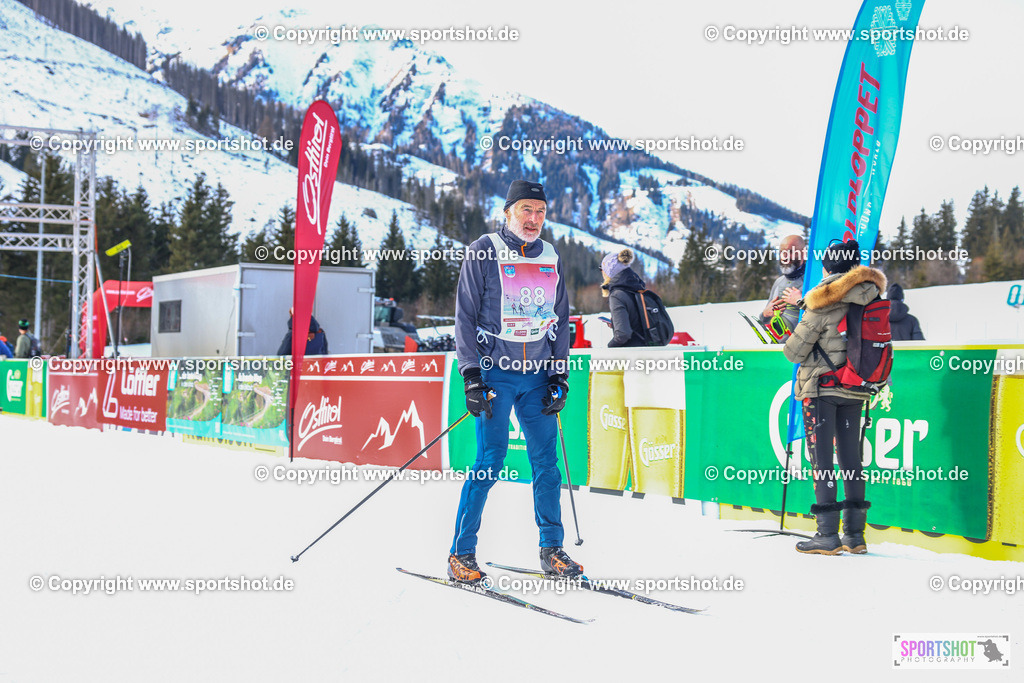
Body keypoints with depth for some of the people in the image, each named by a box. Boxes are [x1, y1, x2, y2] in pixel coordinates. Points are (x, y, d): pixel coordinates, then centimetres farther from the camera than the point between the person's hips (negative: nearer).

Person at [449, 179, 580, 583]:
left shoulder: (551, 259, 12)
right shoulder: (484, 252, -2)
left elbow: (560, 320, 18)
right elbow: (465, 316, -3)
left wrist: (560, 376, 9)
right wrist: (471, 376, -10)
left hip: (538, 375, 5)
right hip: (495, 373, -4)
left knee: (546, 461, 3)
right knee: (491, 461, -9)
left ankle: (551, 549, 13)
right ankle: (461, 553, 0)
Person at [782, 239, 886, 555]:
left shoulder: (822, 304, -13)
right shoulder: (870, 300, 3)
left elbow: (795, 351, -10)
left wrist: (787, 335, 12)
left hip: (821, 387, -6)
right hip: (854, 389, 6)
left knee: (821, 458, -2)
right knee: (850, 458, 12)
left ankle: (828, 535, -5)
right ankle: (855, 534, 15)